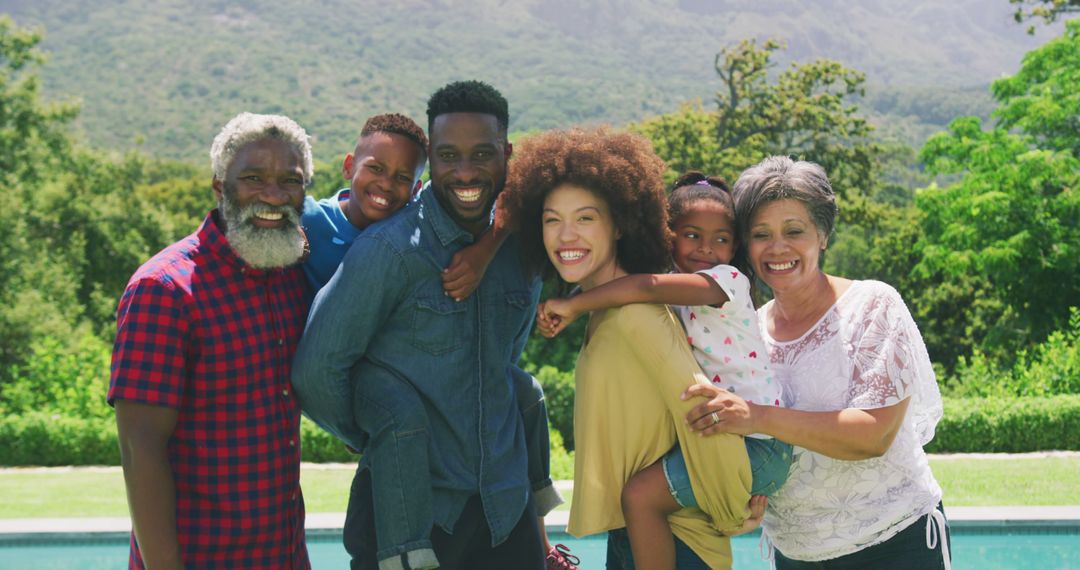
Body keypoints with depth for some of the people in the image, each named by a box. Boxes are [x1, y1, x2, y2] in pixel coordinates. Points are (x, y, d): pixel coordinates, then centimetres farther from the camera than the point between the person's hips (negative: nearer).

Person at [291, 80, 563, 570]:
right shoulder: (388, 250, -14)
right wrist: (381, 438, 4)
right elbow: (316, 370, -11)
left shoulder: (522, 249, 4)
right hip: (409, 508, -5)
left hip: (506, 508, 5)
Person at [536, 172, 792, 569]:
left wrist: (573, 306, -23)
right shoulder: (679, 298, 12)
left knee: (640, 495, -19)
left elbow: (646, 286, -26)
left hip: (758, 444, -9)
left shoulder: (729, 281, -13)